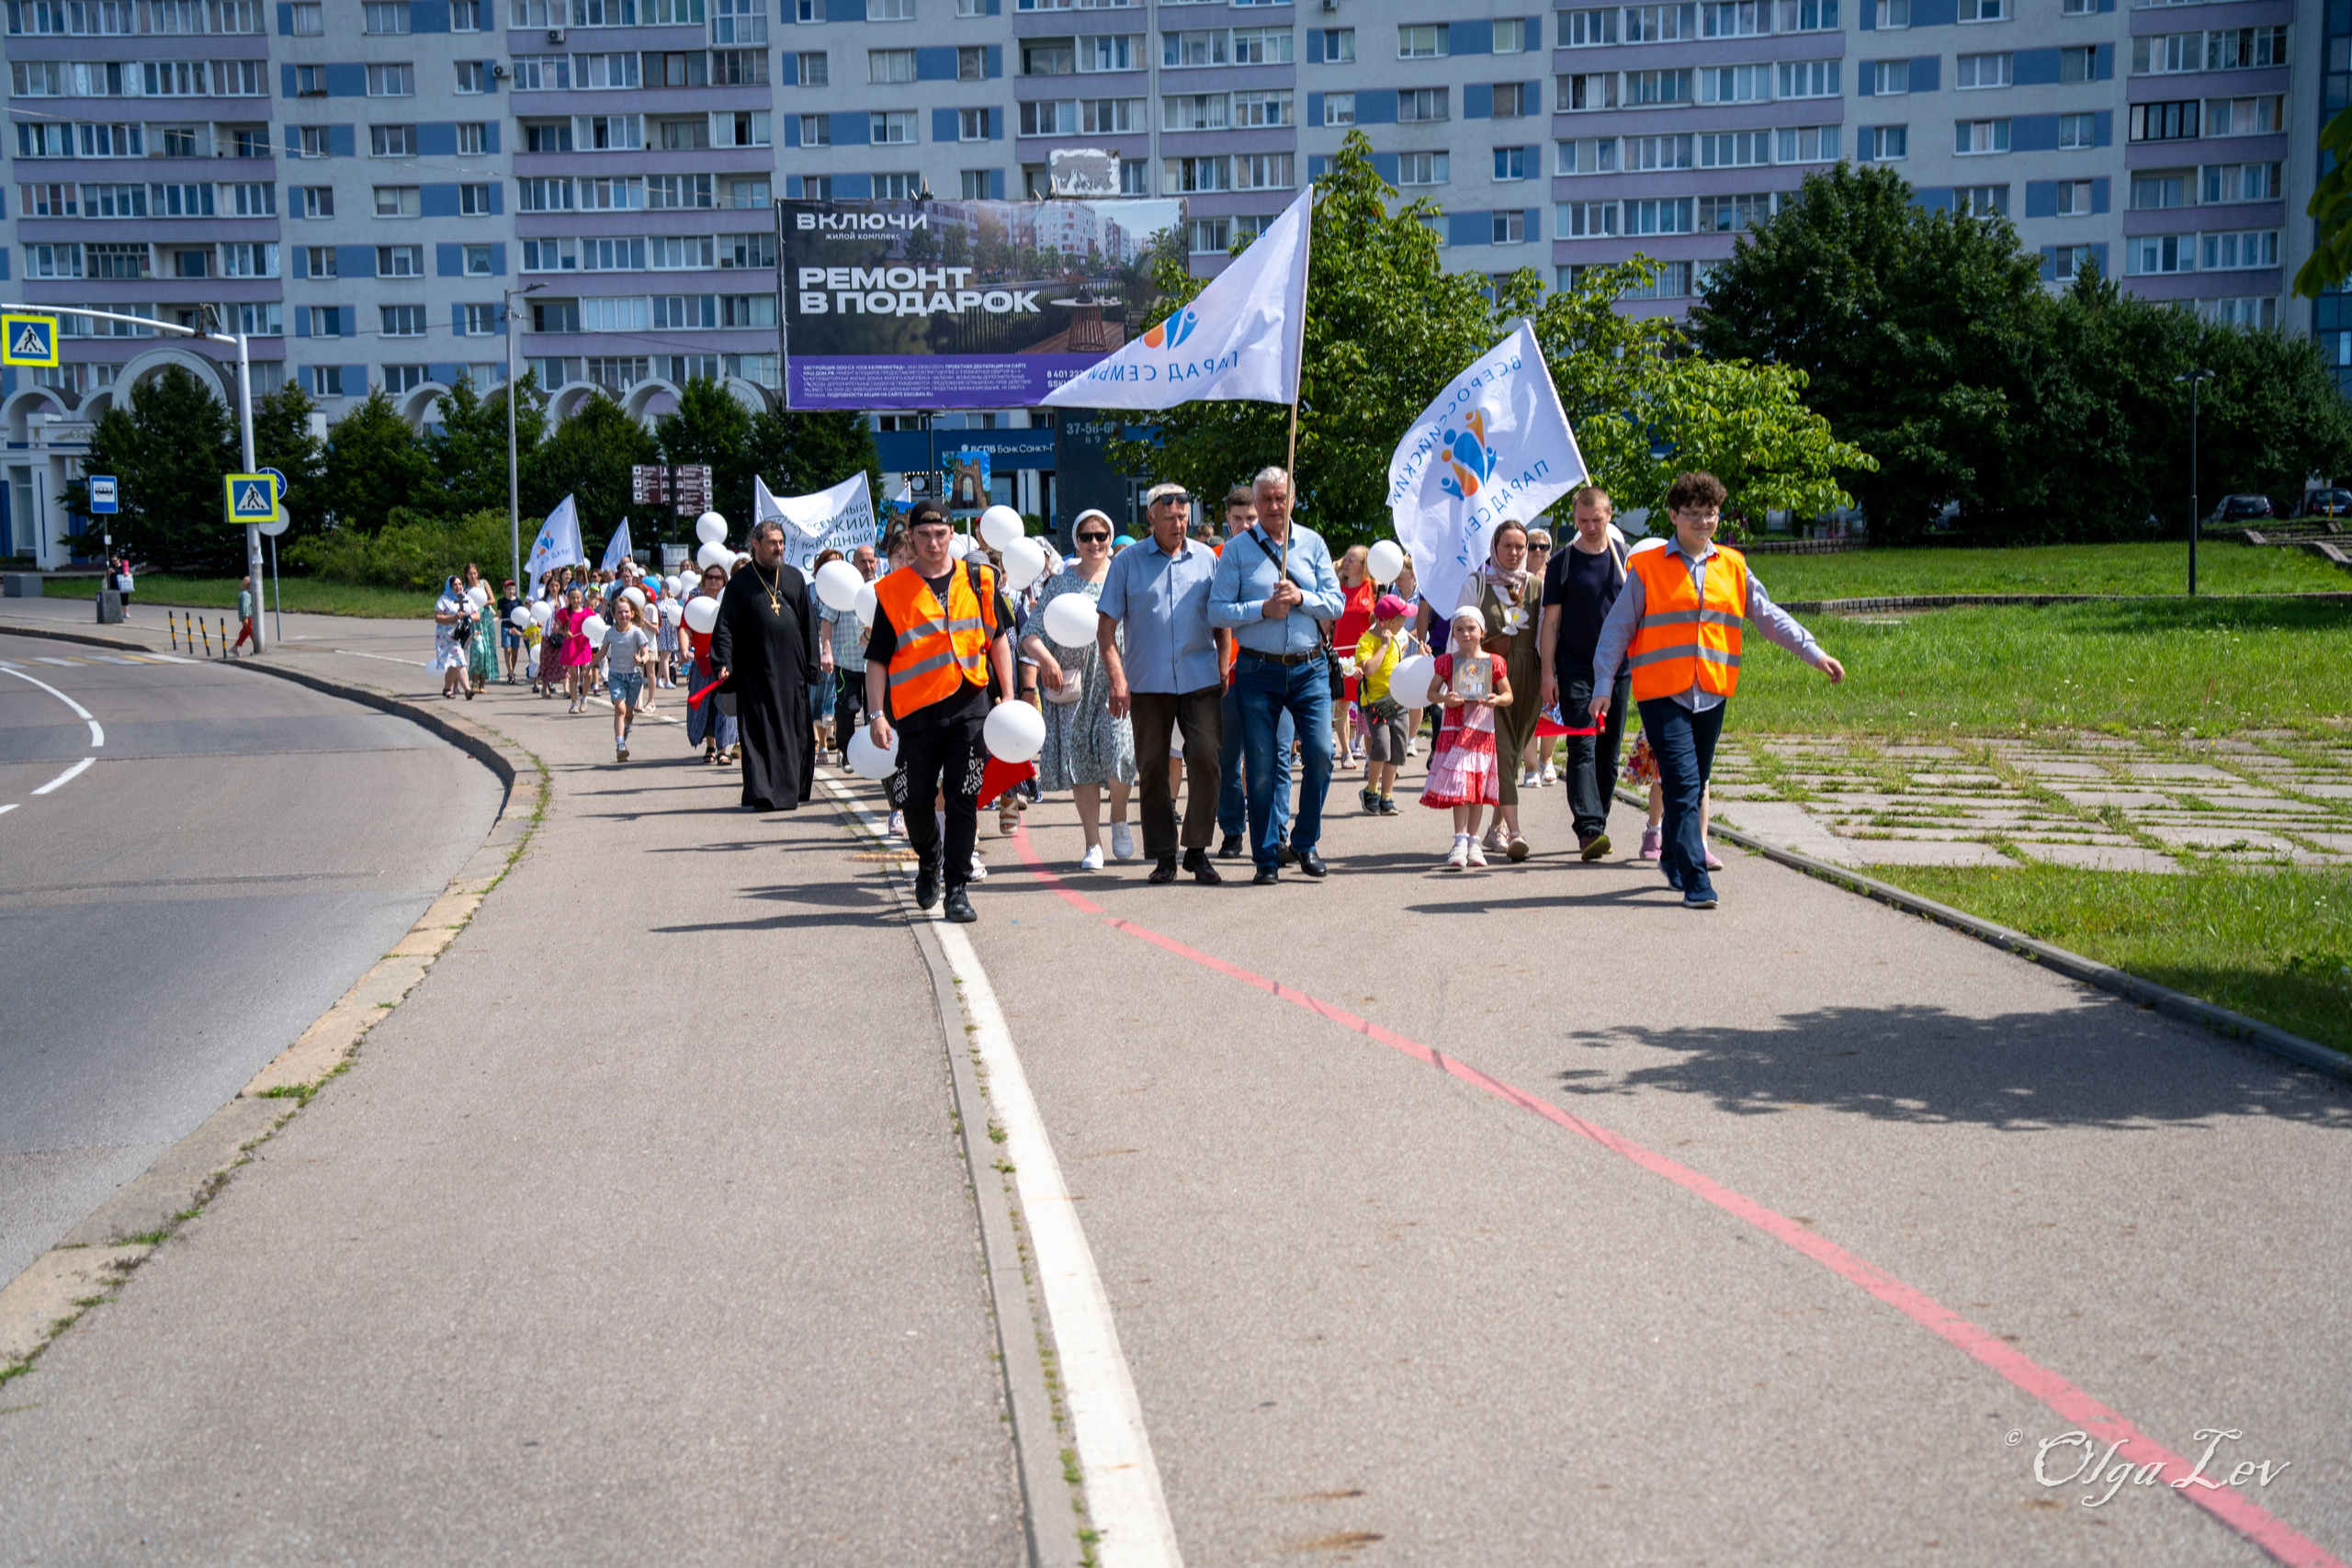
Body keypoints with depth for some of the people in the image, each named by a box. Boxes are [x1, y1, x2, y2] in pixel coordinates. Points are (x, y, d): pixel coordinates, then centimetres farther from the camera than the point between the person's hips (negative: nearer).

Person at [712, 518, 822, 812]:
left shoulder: (794, 577, 11)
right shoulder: (741, 581, 2)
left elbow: (809, 622, 12)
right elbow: (725, 626, -1)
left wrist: (812, 663, 5)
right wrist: (725, 663, -13)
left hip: (791, 668, 3)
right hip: (757, 671, -3)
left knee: (794, 731, 5)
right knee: (760, 732, -4)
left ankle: (791, 789, 16)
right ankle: (763, 793, -2)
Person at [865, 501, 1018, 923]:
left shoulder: (978, 580, 7)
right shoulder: (892, 590, 2)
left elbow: (998, 637, 15)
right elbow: (877, 659, 3)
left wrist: (1008, 696, 9)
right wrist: (876, 715, -5)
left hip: (969, 705, 0)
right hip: (916, 710, 0)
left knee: (963, 797, -3)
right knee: (916, 800, 3)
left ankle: (957, 888, 4)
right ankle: (929, 861, 33)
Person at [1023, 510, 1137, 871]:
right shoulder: (1061, 582, 8)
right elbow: (1031, 632, 5)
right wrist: (1046, 659, -14)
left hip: (1117, 678, -1)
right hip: (1072, 682, 1)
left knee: (1119, 749, -16)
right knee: (1079, 759, 1)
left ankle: (1119, 818, 13)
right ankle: (1093, 844, 10)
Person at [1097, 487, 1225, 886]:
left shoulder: (1206, 558, 9)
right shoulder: (1127, 562, 4)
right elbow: (1107, 628, 1)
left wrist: (1223, 667, 5)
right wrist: (1117, 679, -9)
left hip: (1200, 679, 1)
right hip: (1148, 684, 0)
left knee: (1205, 759, -8)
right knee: (1153, 769, 4)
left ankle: (1196, 850, 4)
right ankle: (1163, 856, 14)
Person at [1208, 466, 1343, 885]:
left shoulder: (1312, 543, 8)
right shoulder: (1236, 550, 2)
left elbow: (1335, 603, 4)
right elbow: (1217, 611, -4)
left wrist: (1300, 598, -13)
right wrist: (1264, 608, -15)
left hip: (1309, 667, 1)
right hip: (1258, 669, -1)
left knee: (1320, 753, -8)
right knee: (1261, 768, 1)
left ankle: (1305, 842, 12)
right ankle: (1267, 858, 11)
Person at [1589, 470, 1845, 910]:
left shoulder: (1732, 567, 11)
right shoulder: (1647, 568, 0)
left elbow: (1770, 617, 14)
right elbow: (1618, 627, 2)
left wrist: (1815, 653, 6)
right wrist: (1604, 685, -4)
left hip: (1712, 693, 4)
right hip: (1662, 693, -4)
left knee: (1694, 787, 13)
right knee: (1683, 787, -12)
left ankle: (1674, 863, 31)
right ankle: (1696, 884, -13)